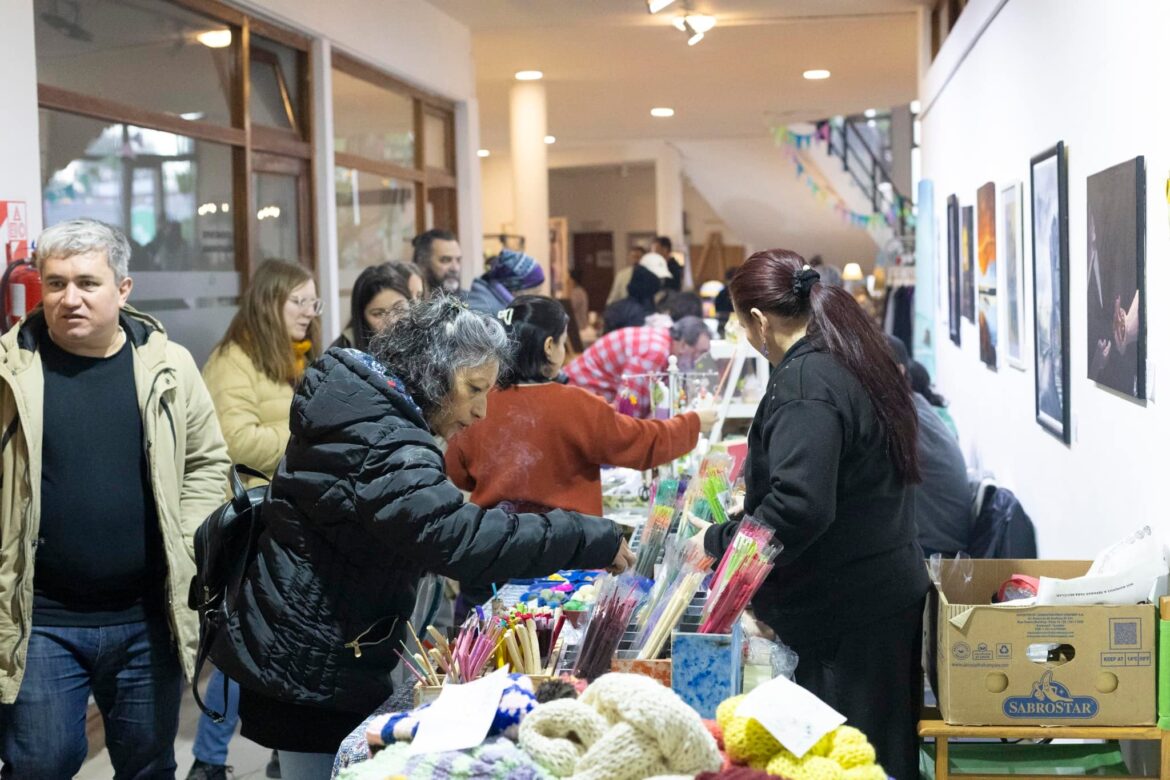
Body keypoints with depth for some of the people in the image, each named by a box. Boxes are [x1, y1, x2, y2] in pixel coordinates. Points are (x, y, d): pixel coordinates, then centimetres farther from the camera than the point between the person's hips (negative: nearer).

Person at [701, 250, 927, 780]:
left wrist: (717, 542, -16)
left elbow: (799, 507, -29)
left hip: (848, 615, -10)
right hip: (887, 591, 10)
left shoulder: (805, 382, -20)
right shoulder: (855, 362, 12)